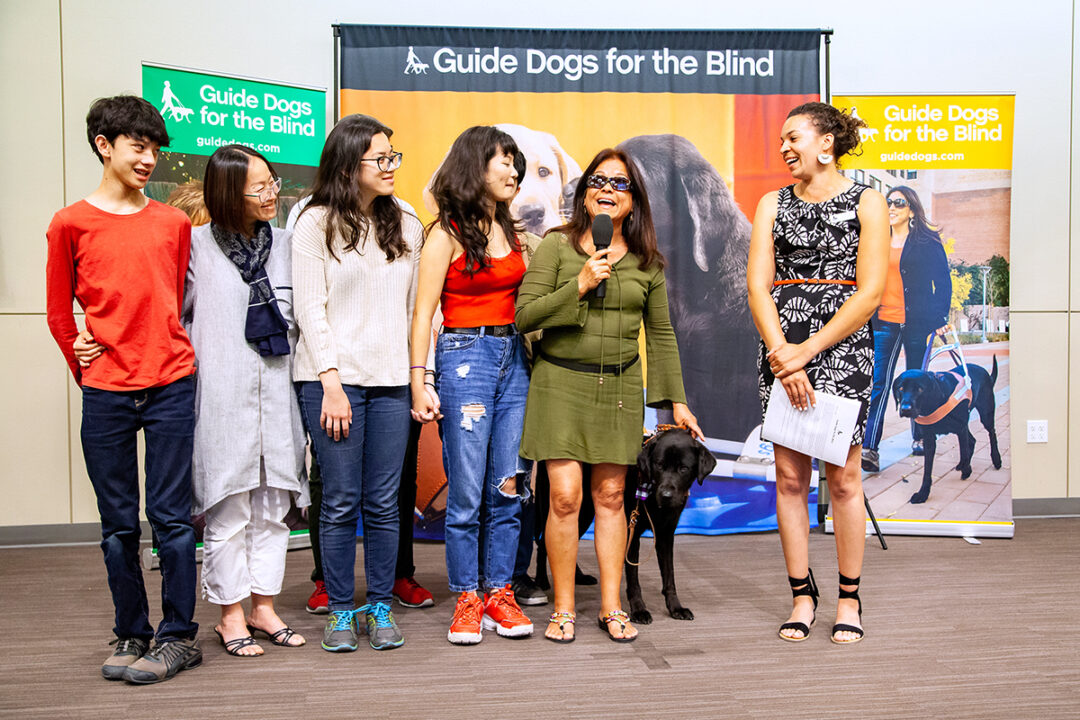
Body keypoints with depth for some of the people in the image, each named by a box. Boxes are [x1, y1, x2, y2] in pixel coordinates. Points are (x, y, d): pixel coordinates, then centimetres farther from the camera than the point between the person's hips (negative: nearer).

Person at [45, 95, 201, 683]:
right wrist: (83, 364, 7)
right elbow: (59, 311, 11)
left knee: (171, 516, 1)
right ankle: (131, 636, 21)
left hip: (171, 386, 0)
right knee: (118, 524, 7)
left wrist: (166, 354, 10)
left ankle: (177, 638, 11)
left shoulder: (174, 223, 10)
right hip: (105, 394, 0)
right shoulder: (71, 224, 5)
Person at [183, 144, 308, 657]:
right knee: (229, 508, 2)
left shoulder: (281, 243, 11)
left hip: (275, 390, 4)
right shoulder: (197, 244, -3)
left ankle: (263, 608, 21)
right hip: (223, 395, -4)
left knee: (272, 504, 9)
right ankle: (230, 615, 15)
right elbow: (175, 315, 3)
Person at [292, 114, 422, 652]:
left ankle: (380, 606, 18)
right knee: (340, 501, 1)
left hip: (391, 380, 4)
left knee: (384, 501, 6)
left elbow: (416, 306, 14)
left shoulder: (406, 226, 14)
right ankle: (340, 609, 15)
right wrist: (332, 381, -12)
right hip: (331, 378, -3)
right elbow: (310, 309, -4)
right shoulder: (316, 223, 1)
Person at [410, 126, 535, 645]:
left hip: (513, 357, 6)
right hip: (464, 356, -6)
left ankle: (499, 593, 16)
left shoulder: (511, 231, 15)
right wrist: (420, 381, -11)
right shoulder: (448, 232, -3)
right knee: (466, 491, -2)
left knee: (508, 486, 5)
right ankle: (466, 600, 10)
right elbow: (423, 312, -6)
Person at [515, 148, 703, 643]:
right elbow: (524, 316, -7)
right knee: (565, 496, -6)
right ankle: (563, 609, 9)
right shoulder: (556, 245, -1)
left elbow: (661, 334, 13)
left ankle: (611, 607, 18)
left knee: (610, 496, 7)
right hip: (560, 383, -2)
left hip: (620, 386, 3)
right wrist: (580, 285, -17)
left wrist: (676, 400, 12)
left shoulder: (646, 262, 7)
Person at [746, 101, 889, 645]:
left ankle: (849, 598, 12)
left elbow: (869, 294, -6)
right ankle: (802, 595, 14)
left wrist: (806, 351, -12)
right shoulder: (773, 204, 12)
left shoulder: (866, 203, 2)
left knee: (843, 477, -1)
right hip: (782, 349, 3)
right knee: (789, 475, 3)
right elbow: (758, 285, 2)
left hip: (843, 348, -3)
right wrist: (781, 354, -11)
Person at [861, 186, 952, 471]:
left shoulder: (928, 242, 0)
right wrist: (866, 318, 11)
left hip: (917, 324, -2)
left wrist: (939, 320, -6)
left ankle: (919, 436, 30)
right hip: (884, 324, 2)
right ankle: (869, 449, -12)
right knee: (878, 384, -6)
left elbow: (943, 283, 1)